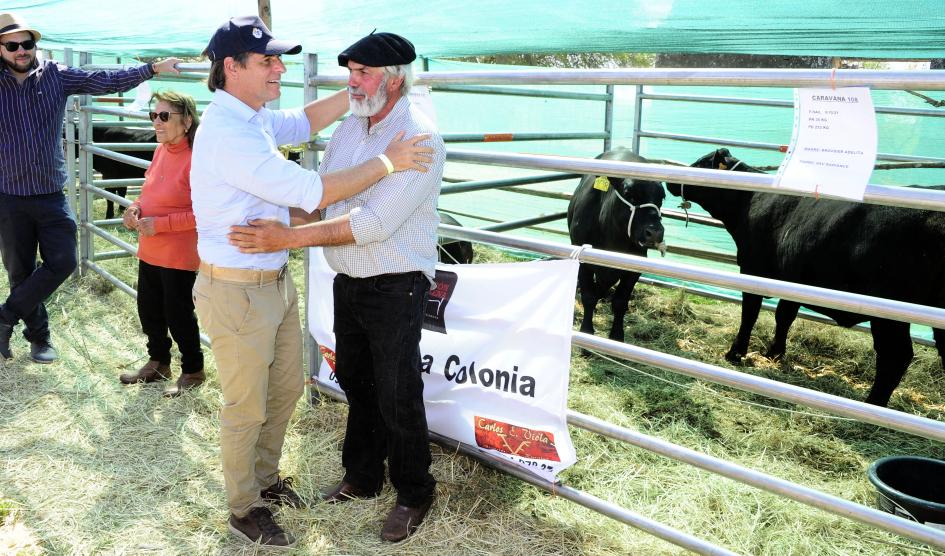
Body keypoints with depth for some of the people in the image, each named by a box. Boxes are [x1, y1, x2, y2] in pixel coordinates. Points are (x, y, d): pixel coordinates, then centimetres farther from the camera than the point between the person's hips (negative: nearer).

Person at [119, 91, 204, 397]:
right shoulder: (161, 150, 5)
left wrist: (161, 224, -22)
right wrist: (136, 208, -1)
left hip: (180, 256, -8)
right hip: (149, 251, 8)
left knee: (178, 314, 5)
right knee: (149, 311, 19)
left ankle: (193, 371, 26)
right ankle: (158, 363, 39)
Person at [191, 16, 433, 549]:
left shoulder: (250, 117, 5)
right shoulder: (229, 135, -26)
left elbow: (302, 122, 23)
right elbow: (313, 192, -27)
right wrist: (386, 161, -18)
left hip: (275, 280, 9)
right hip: (238, 293, -9)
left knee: (286, 389, 22)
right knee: (248, 409, 8)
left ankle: (265, 477, 44)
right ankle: (245, 510, 30)